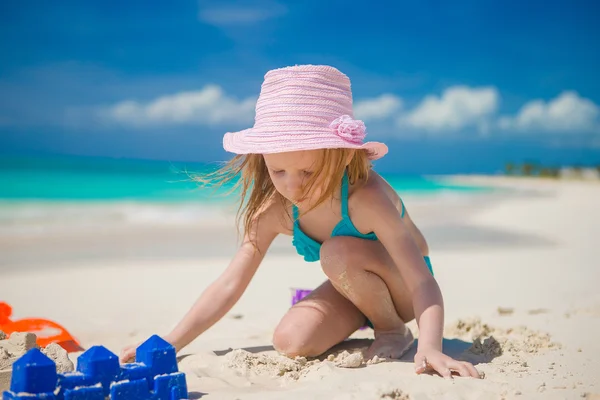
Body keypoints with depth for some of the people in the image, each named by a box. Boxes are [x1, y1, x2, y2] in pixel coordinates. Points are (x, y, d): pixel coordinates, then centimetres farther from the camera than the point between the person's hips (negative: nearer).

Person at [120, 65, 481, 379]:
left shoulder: (366, 198, -35)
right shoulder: (274, 211, -19)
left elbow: (423, 282, -37)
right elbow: (230, 286, -15)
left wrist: (429, 348, -55)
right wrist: (167, 346, -20)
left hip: (401, 285, -5)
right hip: (354, 288, 5)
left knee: (338, 252, -33)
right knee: (291, 340, -20)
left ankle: (393, 331, -8)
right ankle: (364, 318, 10)